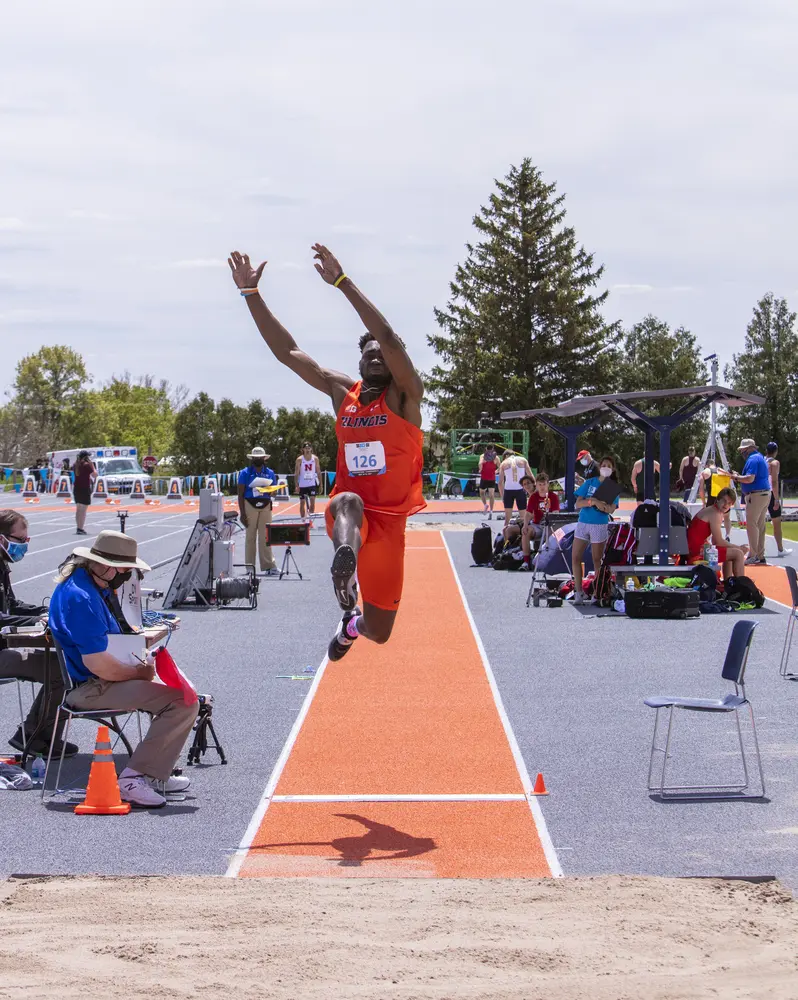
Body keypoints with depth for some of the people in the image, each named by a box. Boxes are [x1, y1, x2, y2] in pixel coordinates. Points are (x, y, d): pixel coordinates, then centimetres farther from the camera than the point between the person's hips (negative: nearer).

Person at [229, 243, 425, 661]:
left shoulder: (405, 396, -5)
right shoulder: (342, 391, 7)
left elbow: (388, 337, -23)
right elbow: (286, 351, 5)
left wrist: (342, 282, -30)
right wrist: (251, 294, -2)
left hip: (388, 521, -1)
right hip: (347, 510, 1)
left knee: (378, 632, 8)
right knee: (348, 502, -39)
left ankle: (351, 623, 44)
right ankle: (345, 565, -64)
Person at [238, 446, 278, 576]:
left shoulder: (270, 473, 12)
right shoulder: (245, 473, 2)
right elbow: (240, 494, -1)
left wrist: (269, 490, -9)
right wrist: (242, 513, -8)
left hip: (265, 506, 2)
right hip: (250, 505, -2)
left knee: (265, 536, -1)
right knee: (250, 536, 0)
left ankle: (268, 565, -2)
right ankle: (249, 567, 3)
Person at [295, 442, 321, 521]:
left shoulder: (315, 459, 1)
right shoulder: (299, 459, -5)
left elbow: (318, 472, 5)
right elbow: (296, 473, -6)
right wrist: (297, 485, -14)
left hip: (312, 484, 1)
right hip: (302, 484, -1)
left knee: (312, 501, -12)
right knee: (302, 503, 4)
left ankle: (310, 518, -5)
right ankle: (303, 520, 12)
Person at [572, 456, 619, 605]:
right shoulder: (589, 483, 5)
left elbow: (611, 510, -11)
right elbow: (578, 504, -4)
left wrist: (596, 502, -26)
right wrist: (594, 501, -21)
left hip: (600, 525, -2)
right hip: (583, 524, 2)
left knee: (597, 560, 3)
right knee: (575, 558, -2)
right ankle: (578, 593, 5)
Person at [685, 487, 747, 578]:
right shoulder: (715, 514, -15)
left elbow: (715, 541, 17)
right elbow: (719, 542, -16)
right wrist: (739, 547, -4)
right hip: (698, 552, -11)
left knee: (730, 553, 32)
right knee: (738, 554, -13)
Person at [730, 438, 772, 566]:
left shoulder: (752, 459, -13)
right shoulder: (760, 458, 20)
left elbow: (750, 478, -24)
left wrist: (737, 477, -8)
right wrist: (739, 477, 15)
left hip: (756, 495, -10)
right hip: (765, 494, 10)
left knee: (751, 525, -8)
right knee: (760, 526, 12)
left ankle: (753, 556, -9)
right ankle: (760, 556, 14)